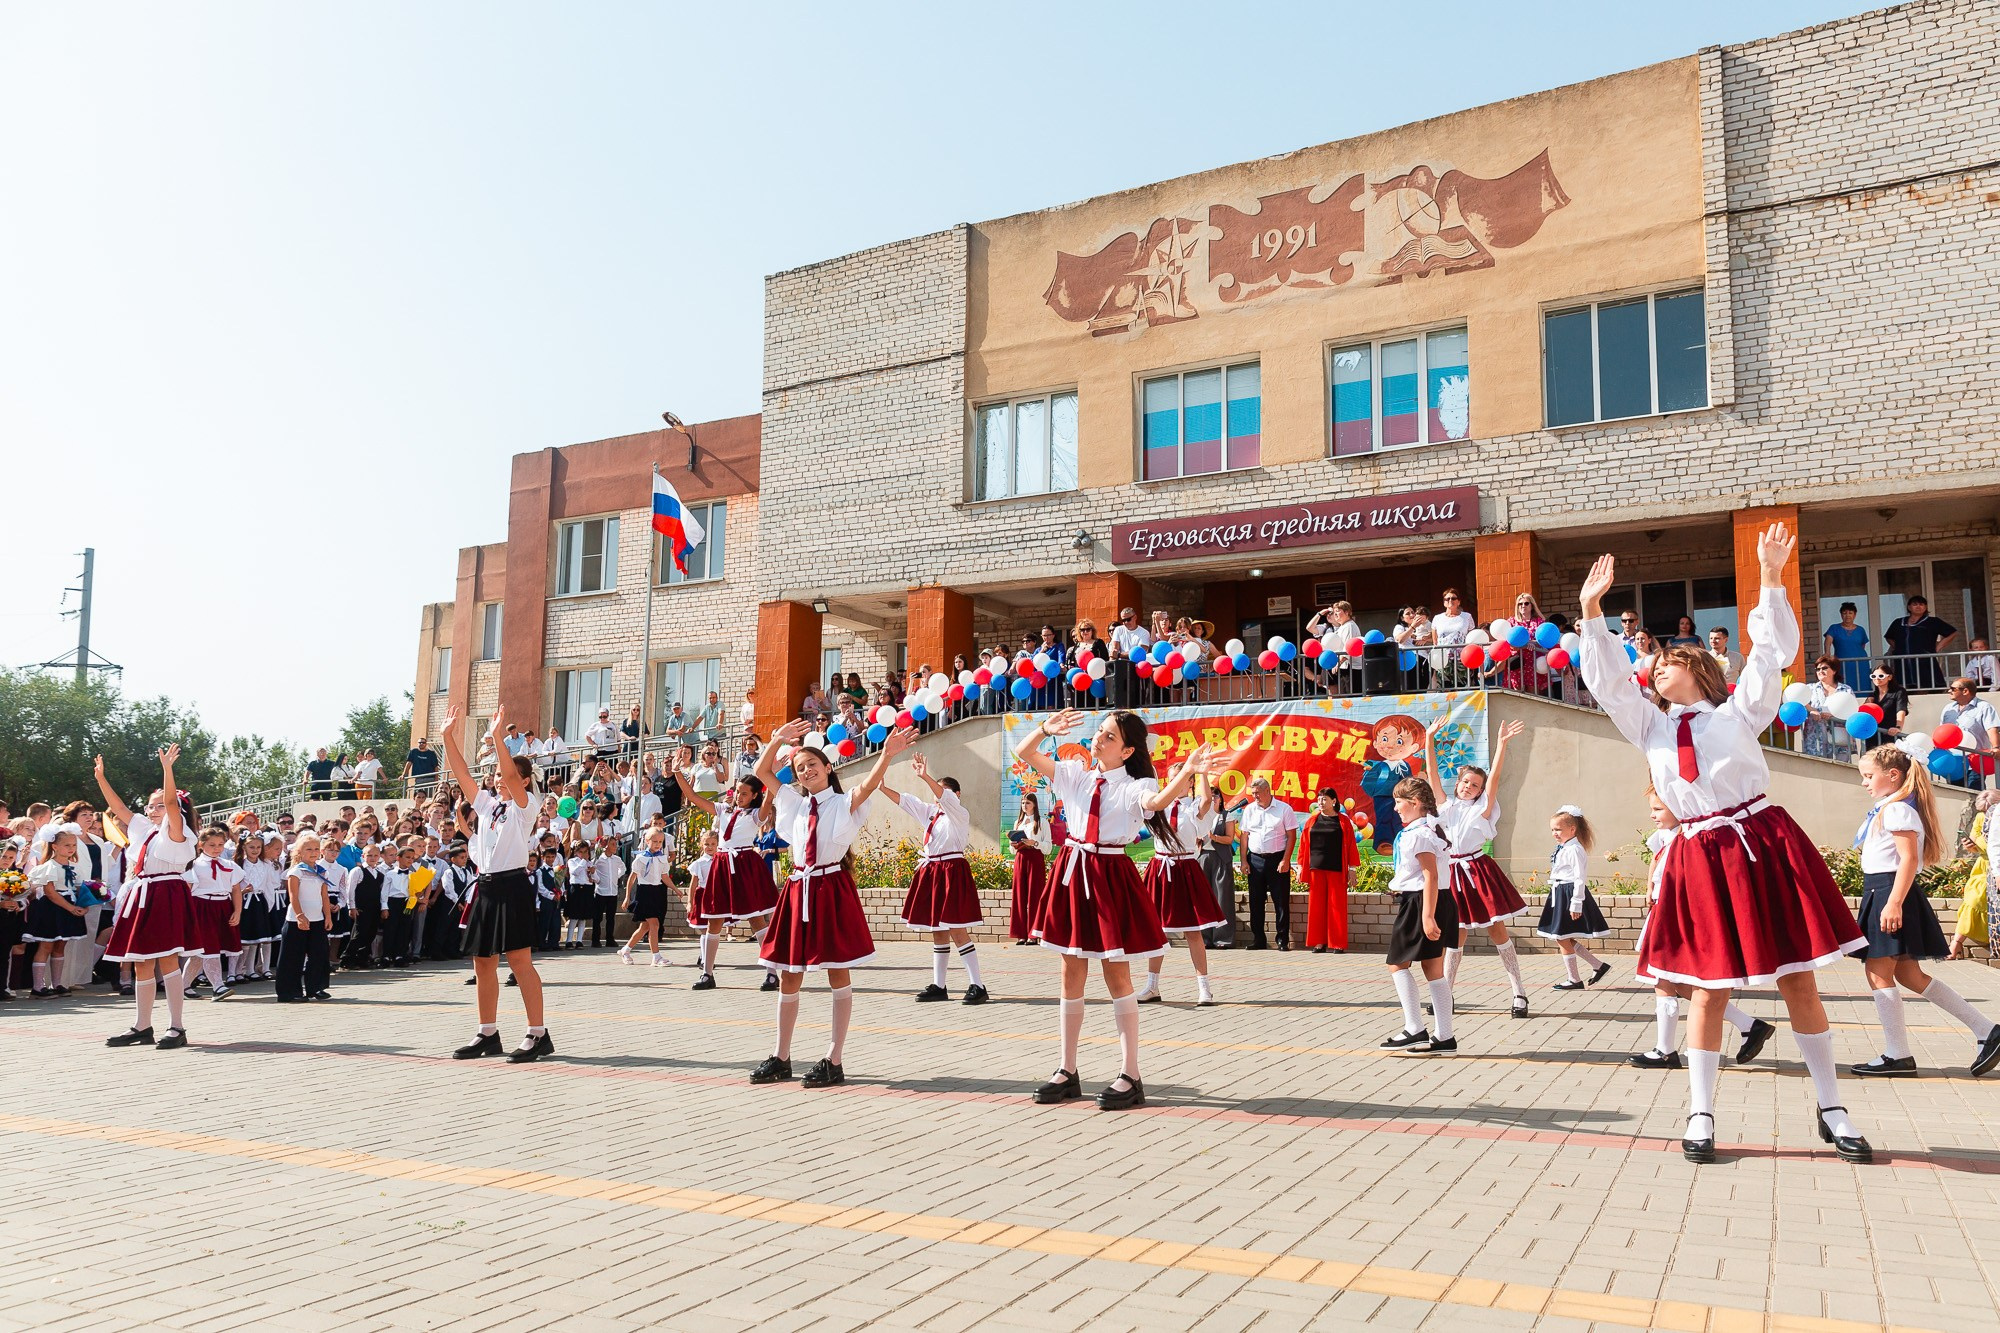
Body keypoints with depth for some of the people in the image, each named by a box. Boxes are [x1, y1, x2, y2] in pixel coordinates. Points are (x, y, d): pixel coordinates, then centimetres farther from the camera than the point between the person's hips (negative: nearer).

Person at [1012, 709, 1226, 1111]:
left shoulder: (1133, 787, -8)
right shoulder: (1074, 774, 8)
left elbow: (1158, 799, -31)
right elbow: (1024, 753, 7)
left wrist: (1188, 773, -47)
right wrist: (1045, 730, -10)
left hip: (1110, 876, -5)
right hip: (1072, 870, 5)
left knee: (1117, 976, 0)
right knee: (1071, 975, 10)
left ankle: (1129, 1076, 9)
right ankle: (1067, 1071, 20)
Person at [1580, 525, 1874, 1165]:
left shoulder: (1737, 711, 10)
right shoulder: (1650, 727, 15)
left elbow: (1772, 652, 1)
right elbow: (1608, 682, 5)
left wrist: (1770, 579, -6)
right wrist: (1592, 612, -3)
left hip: (1765, 843, -1)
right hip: (1702, 858, 1)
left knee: (1798, 980, 4)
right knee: (1711, 987, 3)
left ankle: (1831, 1109, 17)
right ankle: (1701, 1115, 11)